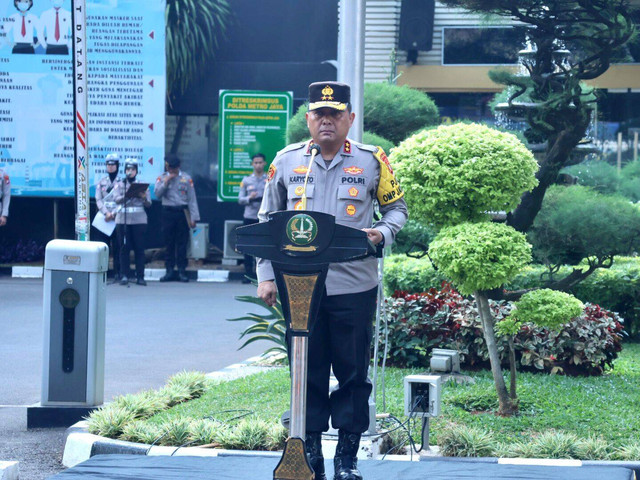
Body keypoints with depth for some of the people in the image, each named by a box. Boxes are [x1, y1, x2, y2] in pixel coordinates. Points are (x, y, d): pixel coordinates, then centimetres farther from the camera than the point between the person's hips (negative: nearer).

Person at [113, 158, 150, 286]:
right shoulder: (120, 184, 9)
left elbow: (149, 204, 6)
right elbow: (117, 199, -7)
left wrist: (144, 198, -16)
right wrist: (127, 195, -25)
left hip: (139, 219, 0)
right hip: (123, 219, 0)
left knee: (139, 248, -2)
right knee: (124, 248, -2)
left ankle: (140, 277, 1)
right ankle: (124, 276, 2)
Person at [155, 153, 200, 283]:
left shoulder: (186, 178, 5)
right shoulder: (162, 178, 8)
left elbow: (192, 199, 4)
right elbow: (158, 194, -6)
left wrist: (193, 218, -2)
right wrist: (166, 181, -13)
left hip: (182, 212, -1)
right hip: (168, 212, 1)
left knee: (182, 242, -1)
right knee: (169, 242, 2)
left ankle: (182, 271, 2)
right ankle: (170, 271, 6)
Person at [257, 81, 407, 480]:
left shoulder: (371, 161, 3)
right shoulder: (286, 162, 7)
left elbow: (397, 207, 12)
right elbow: (268, 221, 12)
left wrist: (382, 233, -10)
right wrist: (266, 275, 5)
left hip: (355, 286, -1)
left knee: (353, 372, 2)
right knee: (307, 372, 5)